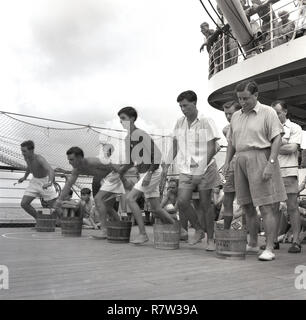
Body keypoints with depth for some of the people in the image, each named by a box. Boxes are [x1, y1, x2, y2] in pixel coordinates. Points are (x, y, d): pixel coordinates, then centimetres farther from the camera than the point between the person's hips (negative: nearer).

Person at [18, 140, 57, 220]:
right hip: (35, 181, 7)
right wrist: (25, 177, 24)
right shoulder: (26, 157, -8)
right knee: (24, 204, -5)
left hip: (45, 181, -6)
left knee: (54, 207, 0)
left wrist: (49, 183, -65)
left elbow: (51, 172, -47)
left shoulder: (39, 159, -31)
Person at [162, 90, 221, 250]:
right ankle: (198, 230, 14)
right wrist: (167, 165, 11)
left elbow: (212, 148, -8)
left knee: (205, 205, 2)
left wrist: (203, 164, -21)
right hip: (185, 170, 4)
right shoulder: (179, 123, 8)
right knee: (182, 201, -10)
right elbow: (175, 146, 16)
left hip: (204, 169, -4)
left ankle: (210, 239, 18)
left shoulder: (206, 122, -6)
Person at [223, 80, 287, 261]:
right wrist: (227, 162, 10)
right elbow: (232, 142, 20)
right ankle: (253, 245, 23)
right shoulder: (236, 116, 16)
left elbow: (277, 139, -9)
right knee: (247, 207, 11)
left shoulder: (268, 112, -2)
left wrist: (270, 163, -18)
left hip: (261, 160, -6)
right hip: (241, 162, 6)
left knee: (267, 207, -6)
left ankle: (270, 249, -1)